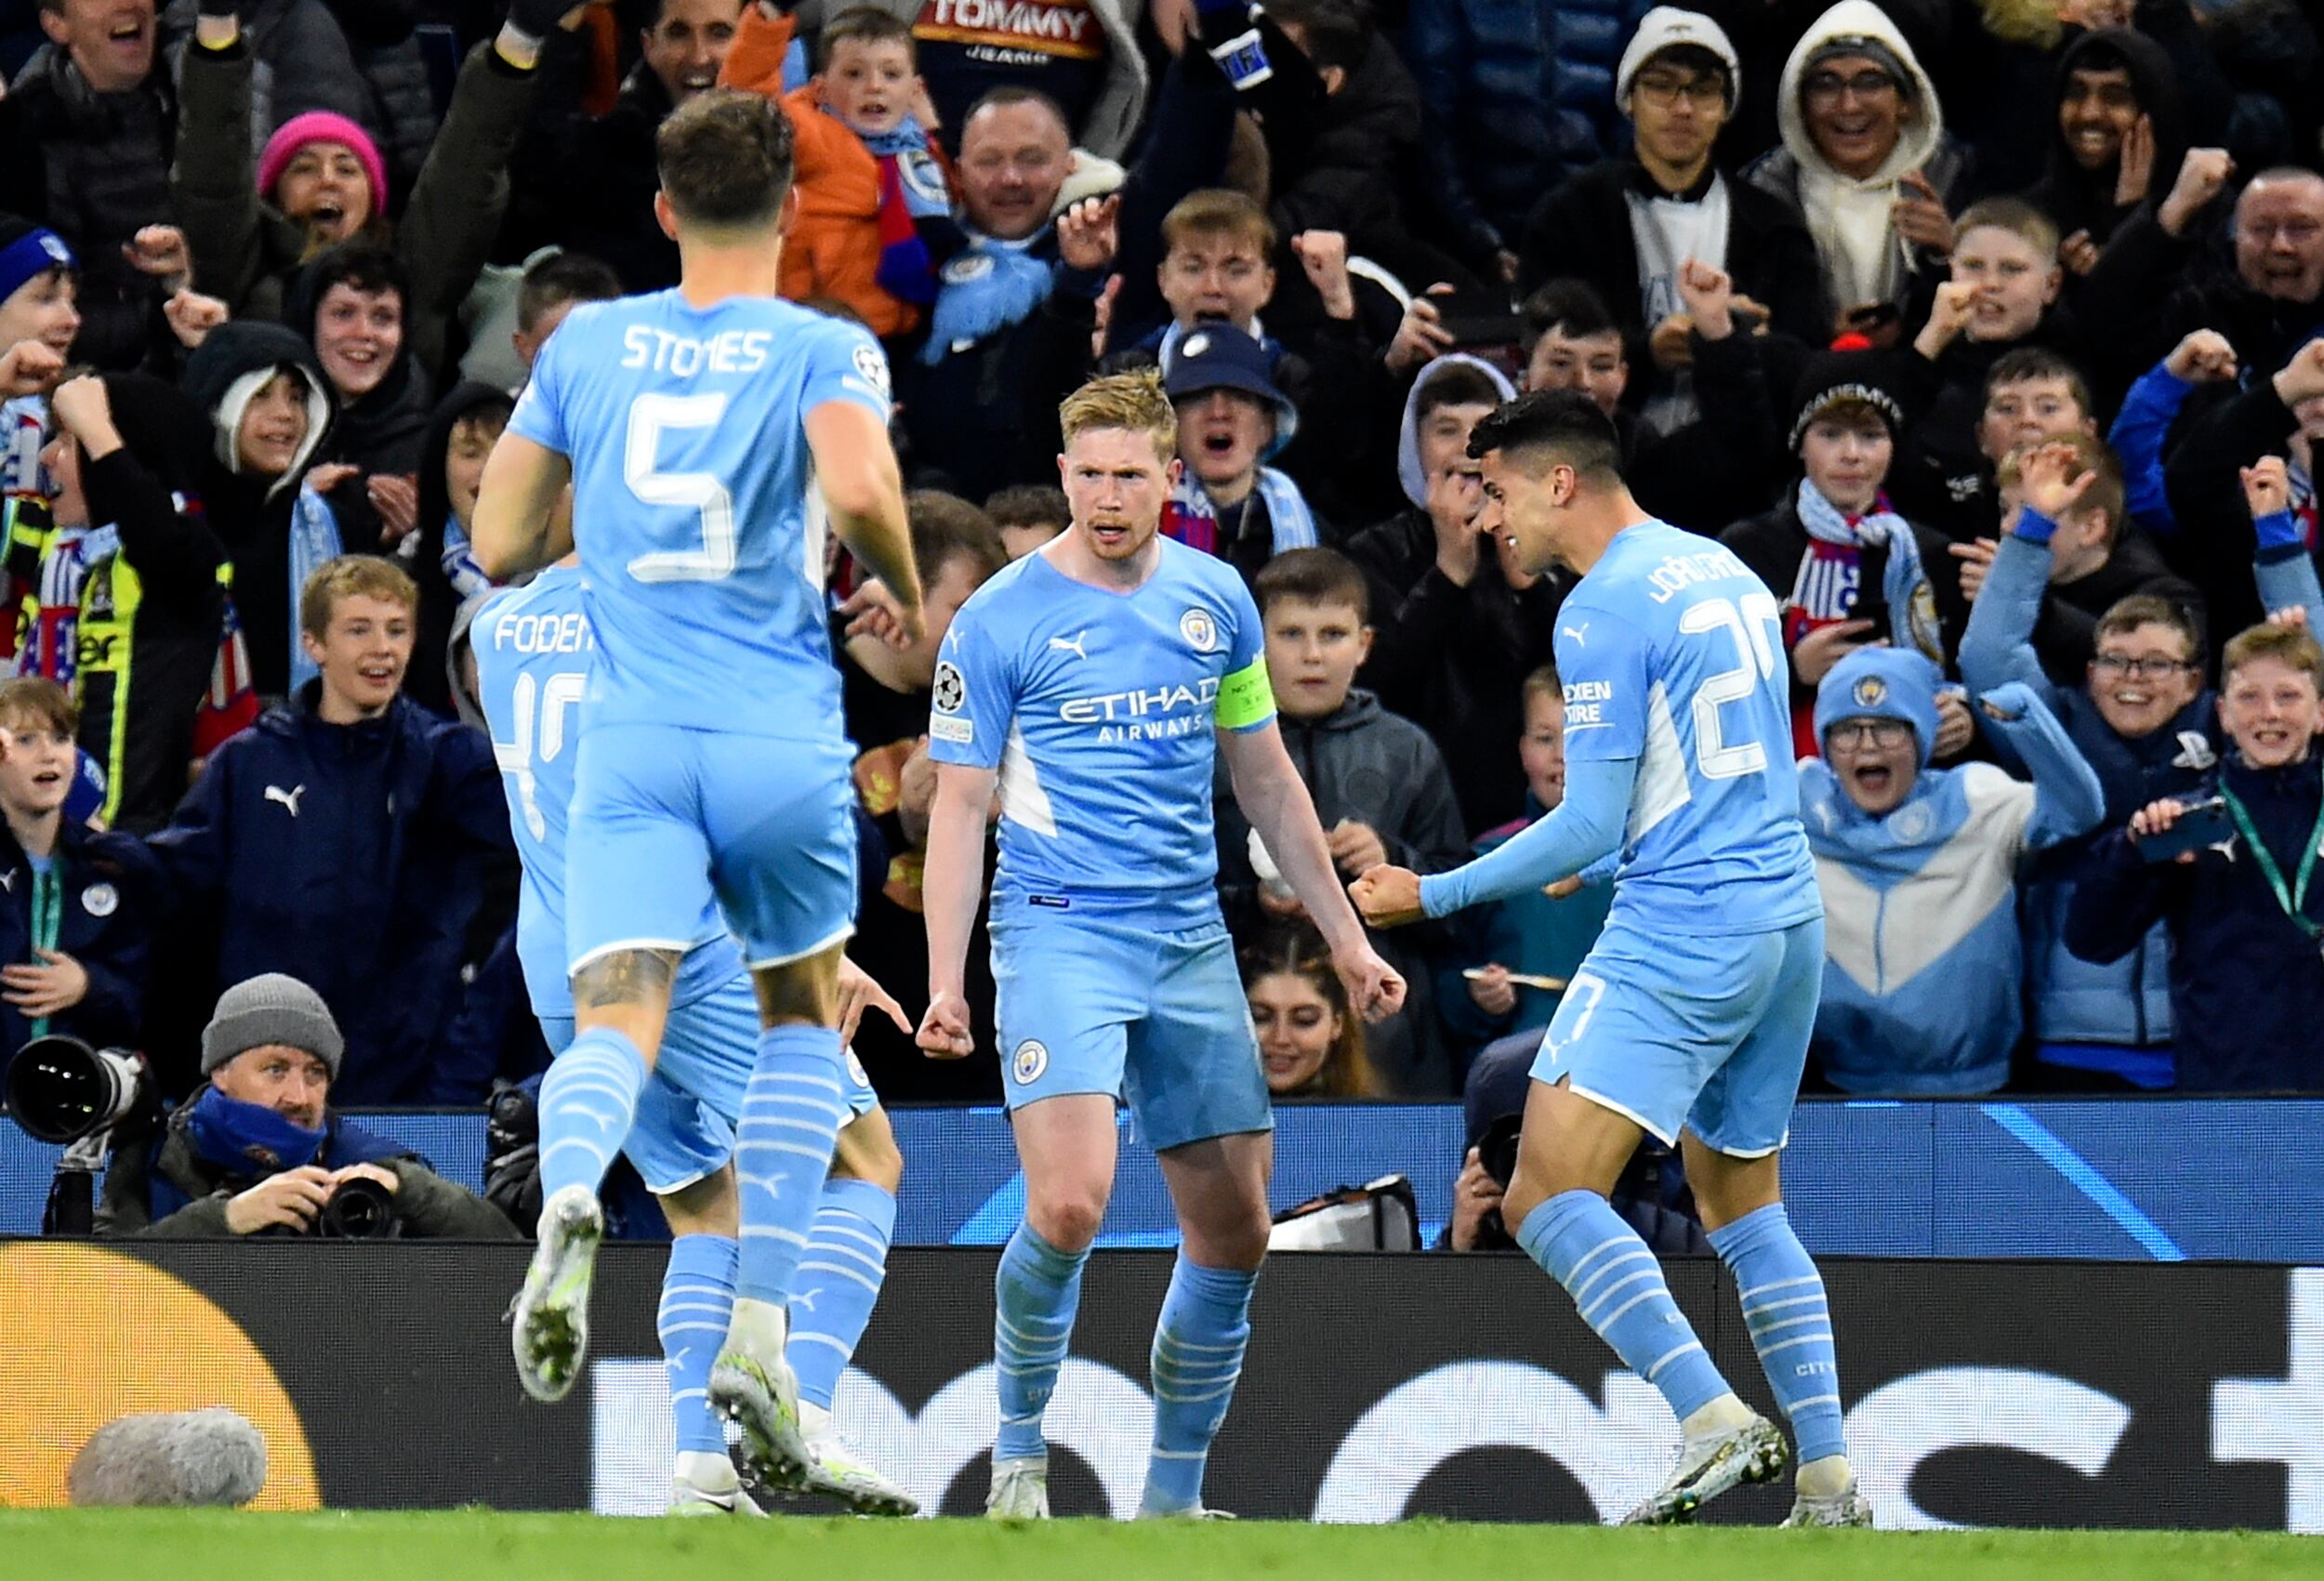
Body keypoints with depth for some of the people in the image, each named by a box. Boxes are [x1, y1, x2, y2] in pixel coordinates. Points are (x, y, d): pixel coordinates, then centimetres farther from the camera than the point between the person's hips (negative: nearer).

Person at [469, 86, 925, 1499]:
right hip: (782, 742, -1)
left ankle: (570, 1199, -47)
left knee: (620, 1019, -11)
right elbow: (860, 489, -20)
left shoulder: (588, 343, 10)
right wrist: (905, 597, 0)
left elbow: (498, 549, 14)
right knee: (806, 1014, 21)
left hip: (630, 741, 1)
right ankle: (760, 1334, 12)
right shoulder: (827, 352, 0)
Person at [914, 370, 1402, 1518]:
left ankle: (1172, 1497, 16)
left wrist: (1343, 938, 16)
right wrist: (945, 982, -10)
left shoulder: (1214, 600, 9)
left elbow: (1265, 780, 18)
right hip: (1056, 935, -5)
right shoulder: (1001, 620, -4)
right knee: (1069, 1206, -22)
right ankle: (1019, 1446, 0)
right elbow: (960, 803, -2)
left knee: (1233, 1233, 4)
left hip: (1190, 944, 5)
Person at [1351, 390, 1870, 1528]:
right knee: (1741, 1202, 18)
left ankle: (1713, 1421, -27)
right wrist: (1601, 857, 34)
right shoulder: (1723, 572, 15)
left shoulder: (1603, 611, -11)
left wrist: (1434, 896, -6)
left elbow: (1591, 821, -14)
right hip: (1787, 917, 9)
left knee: (1548, 1196, -14)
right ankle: (1829, 1479, 11)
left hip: (1680, 934, -9)